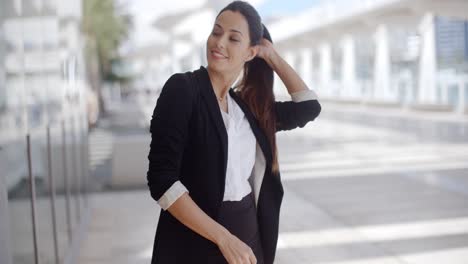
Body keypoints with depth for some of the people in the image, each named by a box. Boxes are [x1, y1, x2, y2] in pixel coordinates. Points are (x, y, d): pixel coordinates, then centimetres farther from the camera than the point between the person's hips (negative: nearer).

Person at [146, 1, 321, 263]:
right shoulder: (182, 88, -11)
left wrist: (273, 57, 10)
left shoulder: (246, 105, 6)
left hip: (249, 234, 6)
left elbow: (309, 106, 13)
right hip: (195, 243, -6)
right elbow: (162, 180, -18)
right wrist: (223, 238, -20)